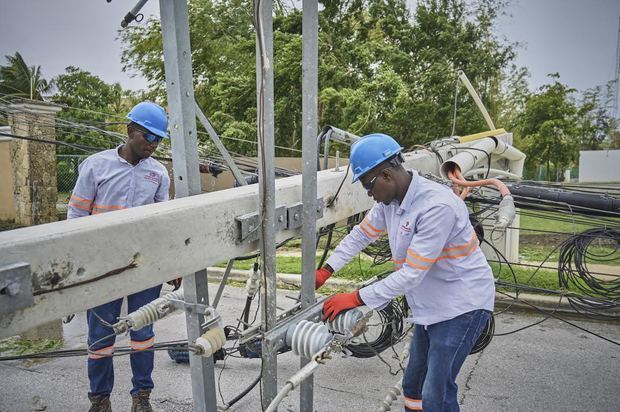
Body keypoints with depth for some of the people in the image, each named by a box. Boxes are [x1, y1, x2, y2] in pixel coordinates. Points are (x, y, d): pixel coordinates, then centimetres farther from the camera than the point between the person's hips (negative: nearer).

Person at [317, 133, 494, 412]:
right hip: (431, 305, 8)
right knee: (413, 384, 19)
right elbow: (361, 234, 11)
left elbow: (412, 274, -29)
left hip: (462, 305, -8)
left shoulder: (437, 206, -29)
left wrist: (356, 299, -25)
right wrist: (325, 271, 5)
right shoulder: (389, 200, -3)